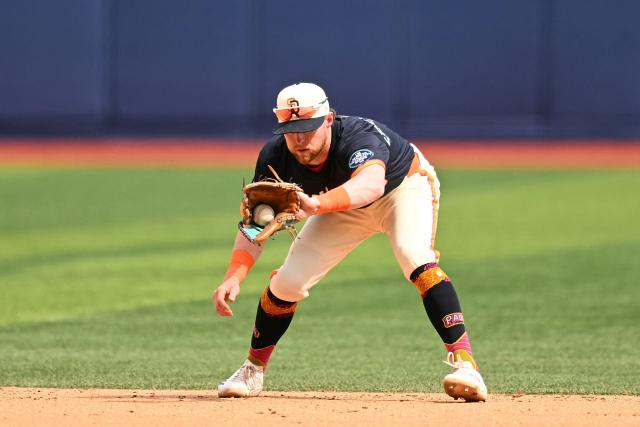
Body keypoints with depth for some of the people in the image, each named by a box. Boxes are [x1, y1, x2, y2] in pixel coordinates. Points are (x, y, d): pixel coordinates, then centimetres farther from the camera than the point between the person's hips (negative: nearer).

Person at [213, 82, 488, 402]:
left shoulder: (359, 137, -42)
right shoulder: (275, 156, -27)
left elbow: (371, 185, -63)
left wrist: (317, 204, -81)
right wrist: (233, 277, -41)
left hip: (406, 186, -5)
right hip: (344, 205, 5)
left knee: (415, 259, -34)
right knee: (288, 280, -4)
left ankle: (463, 361, -36)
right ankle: (253, 370, 21)